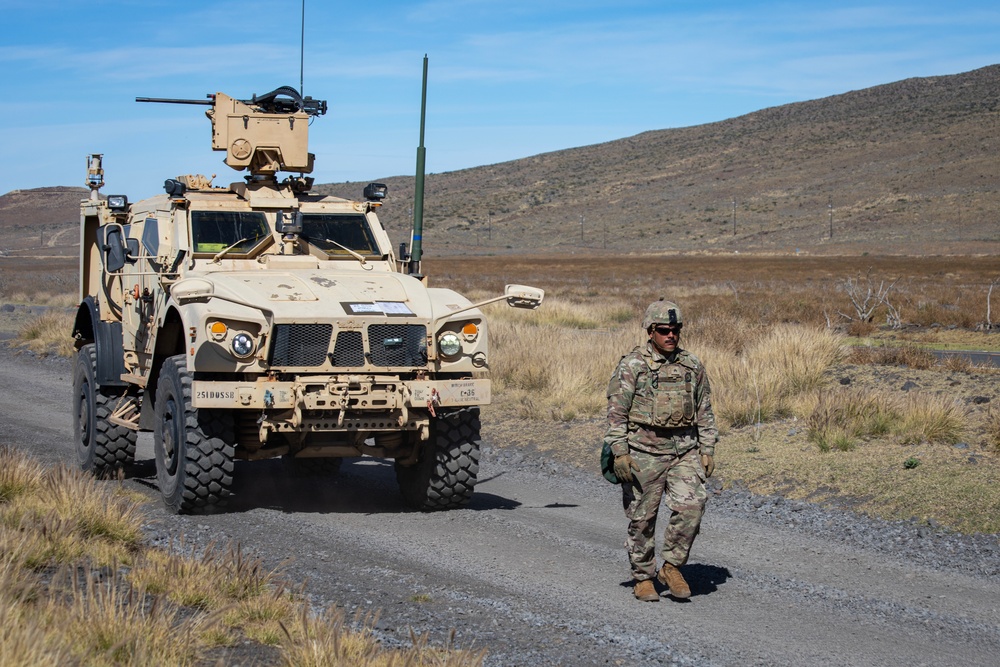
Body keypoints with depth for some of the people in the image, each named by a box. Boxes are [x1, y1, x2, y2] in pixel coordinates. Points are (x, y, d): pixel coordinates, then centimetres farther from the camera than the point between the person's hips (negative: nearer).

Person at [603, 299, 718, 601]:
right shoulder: (631, 366, -5)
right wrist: (620, 452, -12)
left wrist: (708, 451, 9)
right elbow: (616, 412, -6)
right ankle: (643, 578, 18)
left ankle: (671, 567, 2)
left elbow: (705, 412, 14)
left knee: (691, 504, -14)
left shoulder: (692, 366, 8)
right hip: (644, 453, -3)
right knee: (642, 517, 3)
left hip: (685, 451, 3)